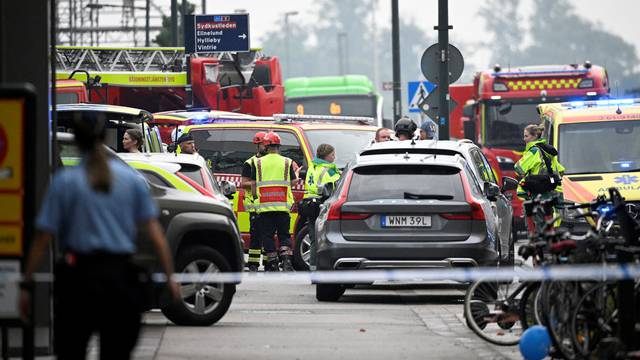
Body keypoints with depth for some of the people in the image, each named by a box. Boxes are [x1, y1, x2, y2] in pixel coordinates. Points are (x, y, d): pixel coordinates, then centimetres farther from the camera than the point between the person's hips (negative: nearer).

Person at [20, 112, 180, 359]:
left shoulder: (64, 181, -3)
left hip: (78, 276, -2)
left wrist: (26, 284, -1)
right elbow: (154, 232, 0)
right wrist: (170, 276, 5)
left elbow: (43, 239, -5)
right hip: (121, 276, 2)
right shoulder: (131, 179, 4)